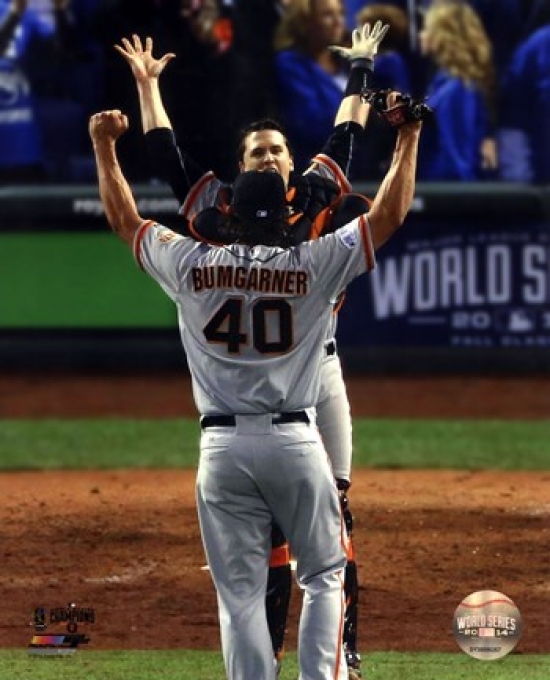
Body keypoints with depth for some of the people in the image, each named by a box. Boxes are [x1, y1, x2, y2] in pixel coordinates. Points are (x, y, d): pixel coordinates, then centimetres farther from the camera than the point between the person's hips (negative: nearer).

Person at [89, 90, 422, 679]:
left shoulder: (191, 266, 1)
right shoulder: (312, 265, -5)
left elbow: (124, 219, 15)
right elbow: (388, 215, 0)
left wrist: (104, 147, 26)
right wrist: (409, 137, 6)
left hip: (222, 448, 1)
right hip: (295, 442, -1)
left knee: (240, 592, 4)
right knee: (324, 575, 12)